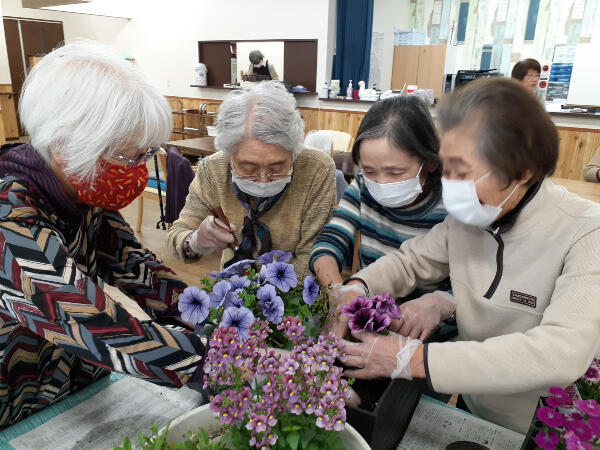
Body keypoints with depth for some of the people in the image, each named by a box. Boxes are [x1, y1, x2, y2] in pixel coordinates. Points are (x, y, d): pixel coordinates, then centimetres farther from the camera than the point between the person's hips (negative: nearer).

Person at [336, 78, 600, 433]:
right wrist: (357, 289, -15)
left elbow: (563, 353, -33)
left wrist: (415, 359, -34)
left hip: (546, 430, -4)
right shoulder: (466, 218, -6)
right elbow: (411, 260, 6)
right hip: (470, 410, 4)